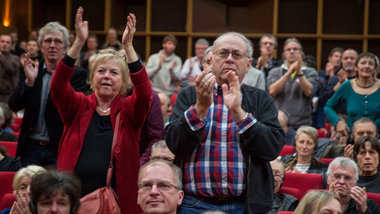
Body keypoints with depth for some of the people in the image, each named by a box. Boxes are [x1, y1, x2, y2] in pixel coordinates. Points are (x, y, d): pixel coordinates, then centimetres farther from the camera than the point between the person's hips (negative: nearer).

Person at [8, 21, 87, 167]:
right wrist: (29, 82, -17)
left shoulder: (76, 74, -1)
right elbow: (14, 106, 0)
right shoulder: (31, 72, 9)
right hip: (31, 148, 3)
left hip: (59, 149, -3)